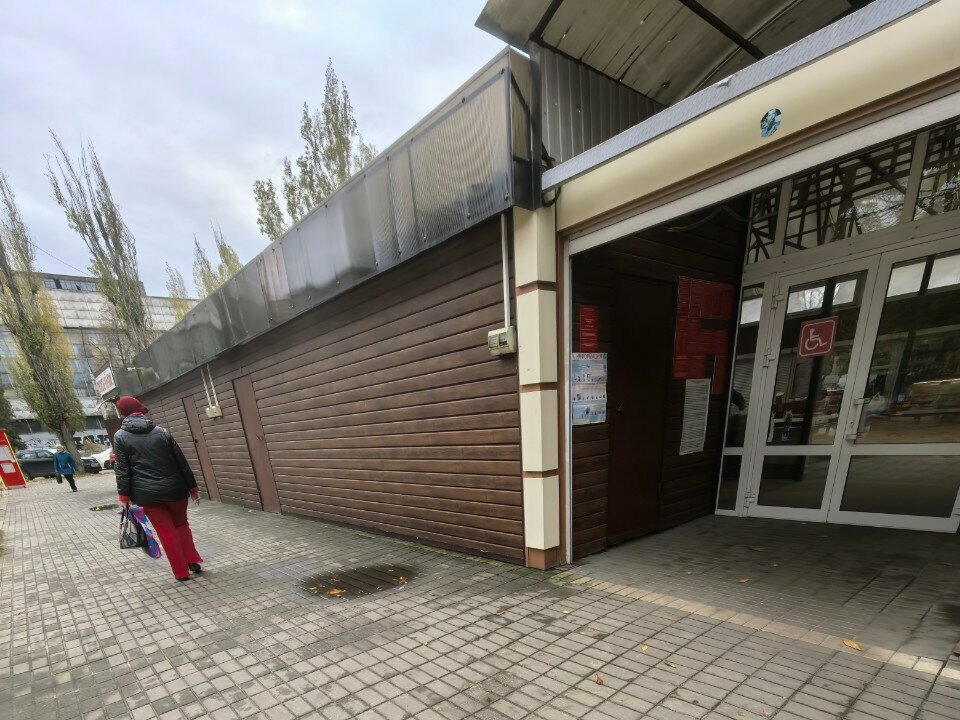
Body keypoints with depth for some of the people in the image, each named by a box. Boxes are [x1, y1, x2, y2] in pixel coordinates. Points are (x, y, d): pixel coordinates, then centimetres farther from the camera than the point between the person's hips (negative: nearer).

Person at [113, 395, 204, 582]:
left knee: (166, 532, 8)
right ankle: (192, 561, 17)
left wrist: (124, 495, 3)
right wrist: (193, 487, 8)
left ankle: (181, 572, 13)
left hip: (147, 494, -1)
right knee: (181, 524, 21)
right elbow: (181, 462, 1)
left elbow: (122, 469, -6)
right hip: (174, 489, 1)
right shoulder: (161, 432, 0)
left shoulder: (120, 436, -3)